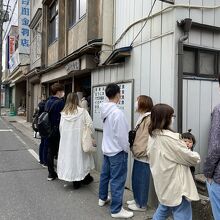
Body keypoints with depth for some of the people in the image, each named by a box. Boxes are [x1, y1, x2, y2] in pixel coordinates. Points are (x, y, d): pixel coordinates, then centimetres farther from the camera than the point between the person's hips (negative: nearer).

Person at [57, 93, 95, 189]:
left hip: (66, 140, 3)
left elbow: (61, 128, 3)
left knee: (70, 156, 11)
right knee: (81, 157, 13)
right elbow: (90, 125, -13)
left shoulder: (63, 113, -1)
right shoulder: (82, 111, -11)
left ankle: (76, 181, 20)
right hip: (79, 139, -3)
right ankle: (85, 178, 29)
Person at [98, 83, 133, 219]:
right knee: (117, 180, 1)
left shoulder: (105, 111, 2)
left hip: (107, 148, 9)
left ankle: (103, 198, 40)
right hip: (117, 150, -9)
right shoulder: (117, 112, -25)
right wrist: (127, 148, -7)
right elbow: (121, 134, -22)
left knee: (105, 174, 22)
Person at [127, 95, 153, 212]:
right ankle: (137, 199, 36)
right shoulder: (142, 117, 13)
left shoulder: (150, 118, -17)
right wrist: (134, 148, 13)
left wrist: (143, 151, -19)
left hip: (143, 156, -9)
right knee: (135, 179, 20)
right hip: (138, 154, 9)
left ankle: (141, 205, 20)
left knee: (142, 181, 4)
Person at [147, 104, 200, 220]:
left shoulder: (152, 136, 1)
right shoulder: (169, 137, -25)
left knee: (163, 209, 27)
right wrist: (196, 157, 7)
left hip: (163, 183, 9)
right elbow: (189, 158, -17)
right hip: (175, 185, -9)